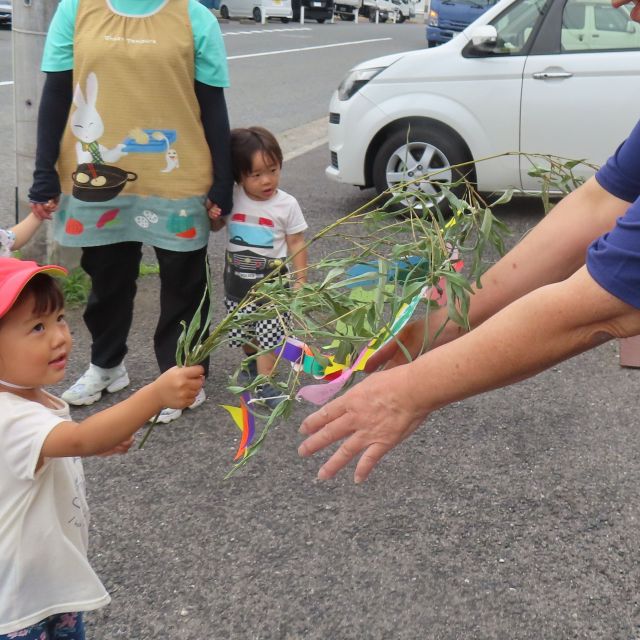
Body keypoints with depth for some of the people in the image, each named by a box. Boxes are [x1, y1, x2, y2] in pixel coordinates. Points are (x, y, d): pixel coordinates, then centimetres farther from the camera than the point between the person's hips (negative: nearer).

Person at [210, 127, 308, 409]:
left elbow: (296, 243, -4)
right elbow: (215, 227, 10)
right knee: (243, 333, 18)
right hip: (238, 280, 3)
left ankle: (264, 383, 6)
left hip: (272, 281, -3)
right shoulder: (231, 198, -8)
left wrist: (301, 280, -5)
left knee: (269, 334, -4)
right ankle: (252, 364, 45)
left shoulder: (287, 204, -12)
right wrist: (212, 216, -15)